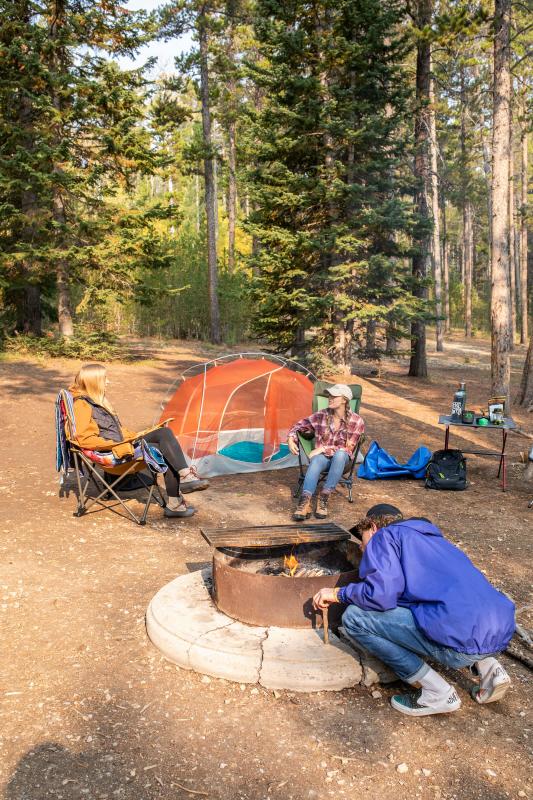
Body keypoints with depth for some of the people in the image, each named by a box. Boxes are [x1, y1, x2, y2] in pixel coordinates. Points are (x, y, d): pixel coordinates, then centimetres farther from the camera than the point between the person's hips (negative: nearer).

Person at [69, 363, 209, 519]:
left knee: (164, 432, -11)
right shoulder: (81, 405, -11)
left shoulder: (96, 400, 20)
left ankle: (185, 476, -20)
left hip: (123, 443, 9)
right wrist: (120, 446, -21)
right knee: (165, 450, -21)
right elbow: (86, 439, -20)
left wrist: (135, 436, 13)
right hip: (112, 452, -9)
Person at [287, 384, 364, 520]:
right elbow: (300, 425, 11)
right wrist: (291, 439, -8)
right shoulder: (321, 416, -2)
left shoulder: (356, 421, -9)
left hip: (341, 459, -1)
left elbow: (347, 449, -11)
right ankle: (305, 501, -48)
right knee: (317, 460, -37)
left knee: (340, 454, -38)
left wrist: (324, 449, -18)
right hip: (322, 457, 1)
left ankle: (324, 497, -35)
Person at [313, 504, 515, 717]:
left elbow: (381, 595, -10)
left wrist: (339, 593, 6)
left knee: (354, 617, -2)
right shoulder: (433, 539, 31)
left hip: (463, 639, -9)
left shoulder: (384, 535, 5)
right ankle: (486, 665, 16)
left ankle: (437, 693, 2)